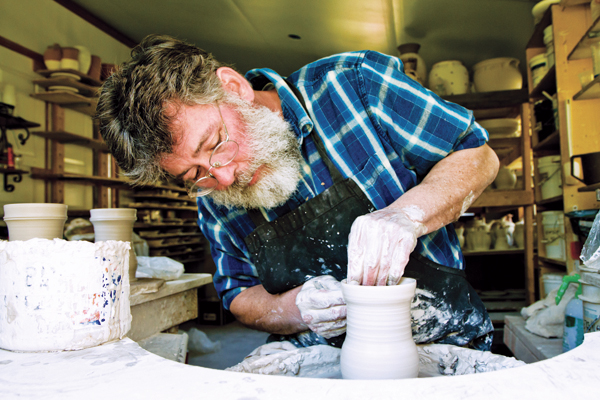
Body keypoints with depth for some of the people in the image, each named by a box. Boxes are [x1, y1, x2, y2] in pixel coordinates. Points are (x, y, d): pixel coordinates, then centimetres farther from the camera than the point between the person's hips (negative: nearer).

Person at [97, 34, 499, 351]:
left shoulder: (355, 83, -16)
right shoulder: (213, 199, -3)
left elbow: (477, 155, -7)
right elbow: (241, 297, 9)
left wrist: (407, 214, -26)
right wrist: (295, 310, -14)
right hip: (317, 361, 1)